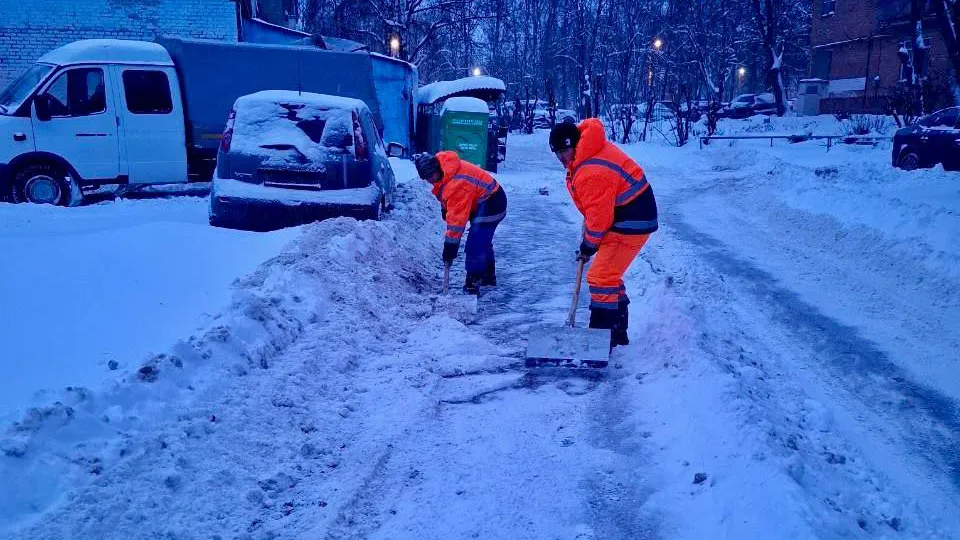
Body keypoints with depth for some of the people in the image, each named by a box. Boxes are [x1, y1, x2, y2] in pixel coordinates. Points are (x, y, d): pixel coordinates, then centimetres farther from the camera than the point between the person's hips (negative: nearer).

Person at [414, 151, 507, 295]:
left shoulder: (456, 183, -34)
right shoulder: (444, 171, -5)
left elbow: (457, 218, -33)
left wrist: (450, 245, -29)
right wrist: (445, 208, 14)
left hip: (490, 206, -11)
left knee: (474, 247, -16)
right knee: (483, 241, 23)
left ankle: (472, 286, -13)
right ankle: (488, 277, 38)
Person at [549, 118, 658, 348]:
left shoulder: (592, 173, -28)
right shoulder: (589, 154, 5)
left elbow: (599, 217, -23)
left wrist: (588, 247, -9)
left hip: (631, 224, -11)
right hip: (626, 217, 11)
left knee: (600, 277, -13)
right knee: (609, 276, 19)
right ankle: (617, 333, 30)